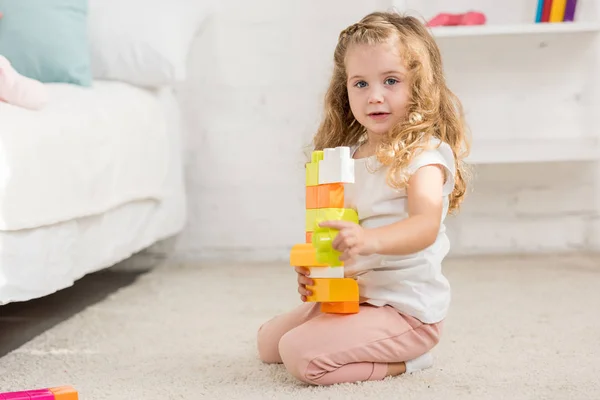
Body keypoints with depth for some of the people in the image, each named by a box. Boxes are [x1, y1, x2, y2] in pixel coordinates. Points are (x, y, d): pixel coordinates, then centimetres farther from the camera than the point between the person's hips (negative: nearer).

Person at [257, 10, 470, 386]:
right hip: (350, 297, 9)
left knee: (301, 353, -24)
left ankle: (404, 361, -3)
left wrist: (369, 240, -49)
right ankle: (390, 349, 18)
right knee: (268, 340, 18)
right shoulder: (349, 156, 10)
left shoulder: (424, 153, -15)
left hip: (406, 308, -9)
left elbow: (426, 224, -31)